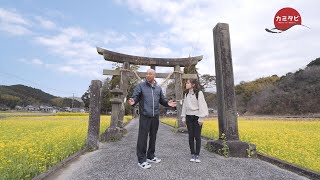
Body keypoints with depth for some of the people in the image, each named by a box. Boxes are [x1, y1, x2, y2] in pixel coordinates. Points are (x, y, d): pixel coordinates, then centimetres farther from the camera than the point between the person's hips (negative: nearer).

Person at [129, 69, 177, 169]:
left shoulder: (158, 88, 12)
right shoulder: (141, 86, 0)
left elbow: (162, 100, 15)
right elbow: (135, 97, -5)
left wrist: (168, 103, -3)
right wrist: (133, 102, -27)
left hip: (155, 117, 5)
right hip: (145, 116, -5)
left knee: (153, 137, 15)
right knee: (143, 138, -3)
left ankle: (151, 156, 31)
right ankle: (141, 159, 10)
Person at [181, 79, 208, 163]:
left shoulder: (199, 93, -7)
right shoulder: (186, 94, 10)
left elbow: (201, 105, -10)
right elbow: (184, 106, 12)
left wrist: (201, 118, -13)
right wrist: (183, 117, 9)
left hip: (197, 117, -4)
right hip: (189, 117, 5)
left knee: (197, 136, 1)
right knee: (191, 136, 7)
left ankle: (197, 155, 14)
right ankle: (192, 154, 18)